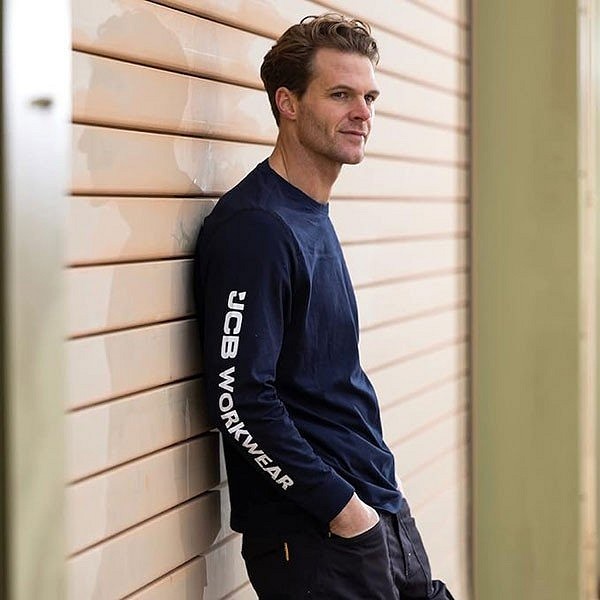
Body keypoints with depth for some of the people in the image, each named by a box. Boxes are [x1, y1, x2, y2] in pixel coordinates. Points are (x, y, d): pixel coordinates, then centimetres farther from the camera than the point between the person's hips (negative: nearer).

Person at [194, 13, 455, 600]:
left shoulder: (315, 219, 11)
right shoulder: (254, 226, -17)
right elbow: (239, 401, -22)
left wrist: (376, 498, 14)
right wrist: (343, 506, -17)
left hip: (384, 511, 8)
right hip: (311, 536, -8)